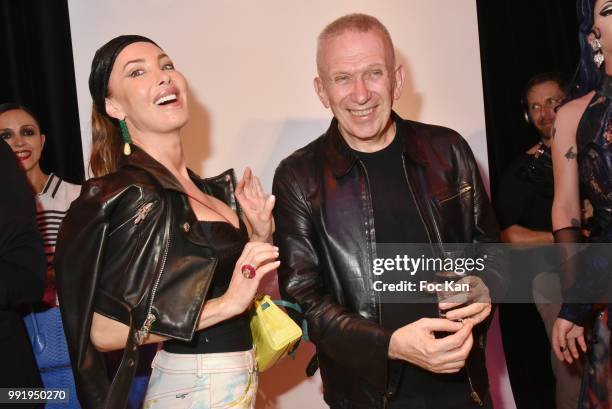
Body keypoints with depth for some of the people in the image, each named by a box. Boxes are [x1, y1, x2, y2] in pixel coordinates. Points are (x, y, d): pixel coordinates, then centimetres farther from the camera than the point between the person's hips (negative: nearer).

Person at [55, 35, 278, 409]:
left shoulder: (207, 190, 3)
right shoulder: (133, 196, -19)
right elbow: (103, 330, -21)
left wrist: (260, 233, -1)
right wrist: (228, 304, -22)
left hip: (240, 378, 7)